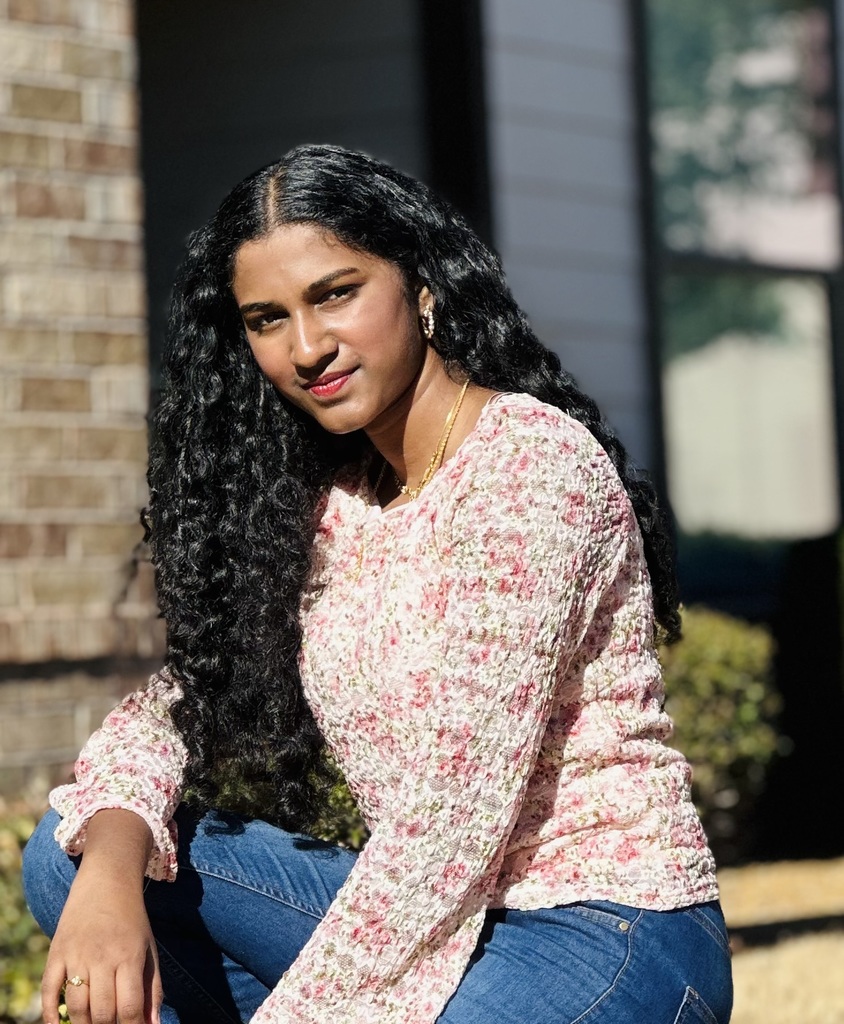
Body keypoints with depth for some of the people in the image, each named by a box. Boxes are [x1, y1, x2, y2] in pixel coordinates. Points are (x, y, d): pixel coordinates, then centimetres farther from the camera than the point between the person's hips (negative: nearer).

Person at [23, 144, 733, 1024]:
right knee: (70, 853, 0)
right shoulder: (327, 502, 10)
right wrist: (109, 871, -15)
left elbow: (451, 823, -21)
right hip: (425, 920, 8)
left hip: (601, 932, -8)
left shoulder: (530, 464, -15)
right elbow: (181, 702, 6)